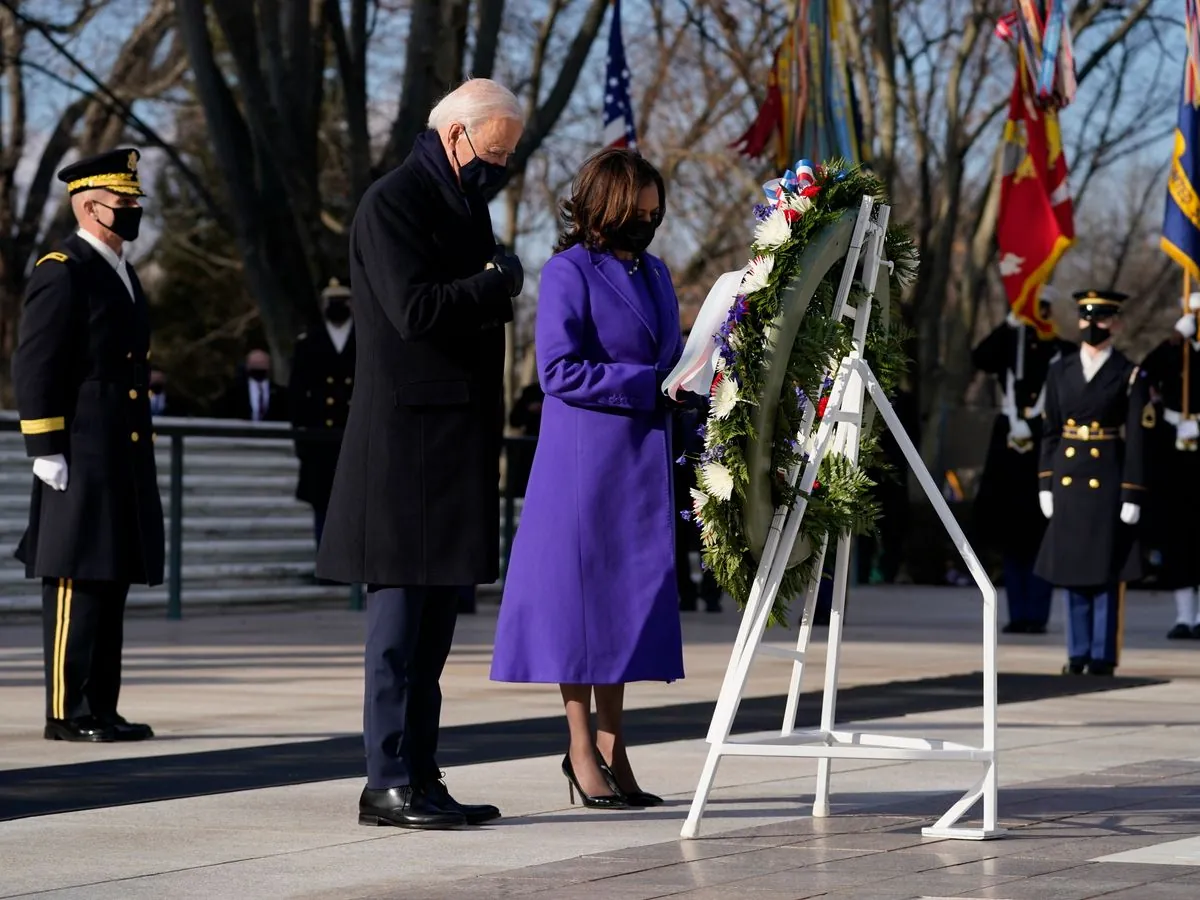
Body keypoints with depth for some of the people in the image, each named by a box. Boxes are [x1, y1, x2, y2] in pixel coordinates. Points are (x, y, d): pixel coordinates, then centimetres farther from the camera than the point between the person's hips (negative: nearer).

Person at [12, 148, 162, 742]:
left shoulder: (122, 275, 19)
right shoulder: (61, 272, -9)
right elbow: (33, 368, -14)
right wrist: (46, 449, -18)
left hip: (123, 461, 9)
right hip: (81, 461, -9)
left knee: (111, 583, 9)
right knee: (78, 582, -8)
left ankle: (100, 709, 13)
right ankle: (68, 713, -5)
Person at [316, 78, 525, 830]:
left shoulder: (466, 204, 19)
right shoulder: (393, 204, -9)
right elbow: (415, 310, -20)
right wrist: (499, 281, -9)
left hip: (459, 441, 9)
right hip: (406, 439, -9)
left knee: (436, 619, 8)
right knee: (401, 611, -7)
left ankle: (419, 776, 11)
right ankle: (389, 781, -6)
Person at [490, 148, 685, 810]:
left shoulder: (653, 272, 15)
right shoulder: (569, 272, -8)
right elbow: (558, 371, -15)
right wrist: (651, 384, -16)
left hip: (641, 462, 7)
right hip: (584, 457, -7)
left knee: (630, 593, 7)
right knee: (580, 590, -2)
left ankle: (610, 743, 13)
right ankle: (582, 747, 5)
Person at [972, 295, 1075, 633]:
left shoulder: (1064, 352, 4)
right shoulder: (1007, 346, 10)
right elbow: (980, 359, -10)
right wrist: (1009, 325, -17)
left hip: (1047, 449, -3)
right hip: (1009, 447, 3)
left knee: (1041, 534, -5)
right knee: (1009, 533, 4)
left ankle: (1037, 615, -2)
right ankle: (1017, 614, 10)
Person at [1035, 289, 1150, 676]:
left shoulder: (1130, 375, -2)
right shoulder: (1060, 372, 9)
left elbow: (1137, 440, -5)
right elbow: (1050, 432, 11)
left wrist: (1133, 496, -9)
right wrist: (1045, 485, 5)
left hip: (1107, 481, -4)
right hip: (1068, 480, 4)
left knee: (1106, 572, -1)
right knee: (1071, 570, 7)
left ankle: (1103, 657, 4)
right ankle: (1078, 654, 14)